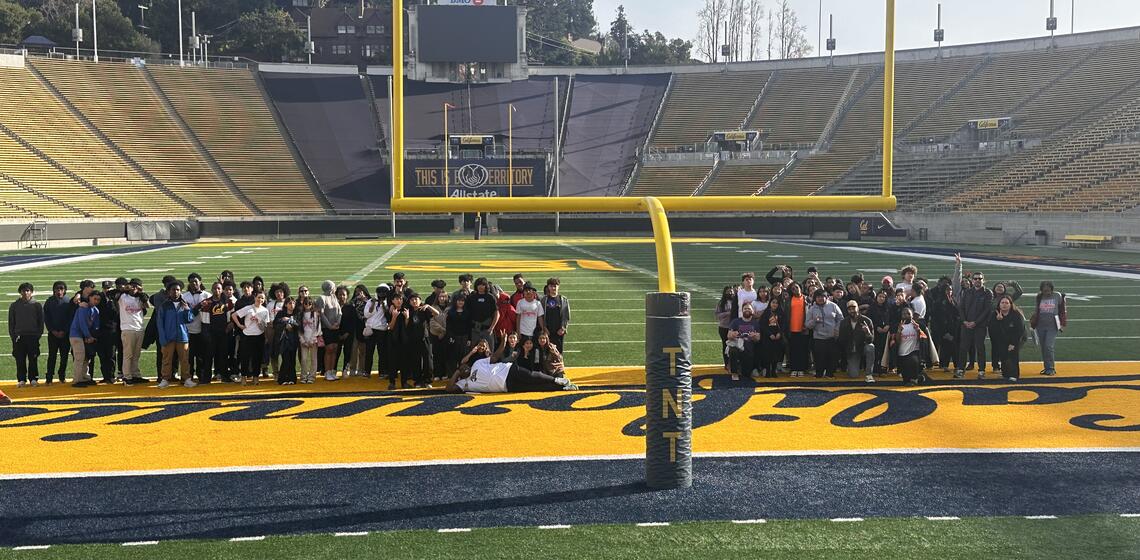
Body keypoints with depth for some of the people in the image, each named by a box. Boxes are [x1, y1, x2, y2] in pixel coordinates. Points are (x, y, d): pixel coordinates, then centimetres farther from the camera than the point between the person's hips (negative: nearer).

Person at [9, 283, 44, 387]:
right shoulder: (14, 306, 7)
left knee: (33, 359, 1)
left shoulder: (37, 305, 4)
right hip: (19, 336, 1)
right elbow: (11, 323, 9)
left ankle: (33, 379, 7)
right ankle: (21, 379, 6)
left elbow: (41, 321, 6)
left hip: (33, 336, -1)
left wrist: (39, 334, -2)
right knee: (20, 360, 1)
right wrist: (13, 335, 0)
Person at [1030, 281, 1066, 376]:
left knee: (1049, 346, -14)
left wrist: (1063, 325, 7)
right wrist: (1032, 324, 13)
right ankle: (1047, 368, 17)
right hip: (1041, 326, 4)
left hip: (1053, 326, -4)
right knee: (1043, 348, 7)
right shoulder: (1040, 297, 7)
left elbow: (1063, 311, 8)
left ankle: (1051, 368, -4)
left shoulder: (1058, 296, -1)